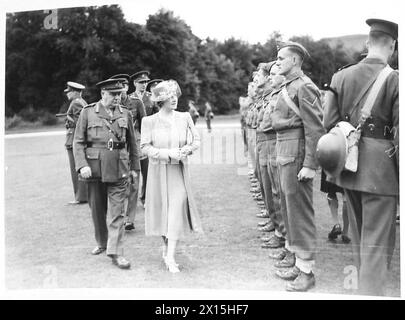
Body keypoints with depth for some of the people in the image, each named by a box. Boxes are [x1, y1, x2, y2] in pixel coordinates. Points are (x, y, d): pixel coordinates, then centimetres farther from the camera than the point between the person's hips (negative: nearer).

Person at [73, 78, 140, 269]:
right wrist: (82, 165, -12)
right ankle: (102, 243, 33)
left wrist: (135, 167, 11)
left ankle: (116, 253, 1)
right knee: (97, 209, 13)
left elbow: (132, 143, 12)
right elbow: (78, 142, 0)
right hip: (95, 169, 0)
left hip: (119, 169, 0)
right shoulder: (88, 112, 2)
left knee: (117, 212, -3)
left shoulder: (125, 114, 7)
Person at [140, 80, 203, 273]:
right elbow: (145, 147, -7)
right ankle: (166, 247, 32)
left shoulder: (185, 117, 3)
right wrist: (168, 153, -18)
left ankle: (170, 257, -7)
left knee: (177, 208, -11)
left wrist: (187, 149, -13)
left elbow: (196, 140, 9)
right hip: (158, 171, 0)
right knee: (162, 209, 9)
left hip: (179, 170, 1)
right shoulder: (149, 121, -3)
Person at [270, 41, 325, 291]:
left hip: (297, 156, -10)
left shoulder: (304, 87, -14)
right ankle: (293, 253, 35)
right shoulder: (286, 87, 15)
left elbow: (316, 129, -19)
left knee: (299, 210, -4)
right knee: (287, 206, 19)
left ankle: (306, 270, 5)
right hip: (283, 154, 10)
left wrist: (310, 165, -21)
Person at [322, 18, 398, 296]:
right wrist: (400, 175, -5)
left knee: (360, 237, 21)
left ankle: (366, 286, 39)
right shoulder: (395, 79, -10)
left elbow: (328, 124, 3)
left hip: (349, 165, 6)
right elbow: (399, 133, -12)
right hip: (381, 168, -5)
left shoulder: (341, 76, 3)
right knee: (378, 241, 1)